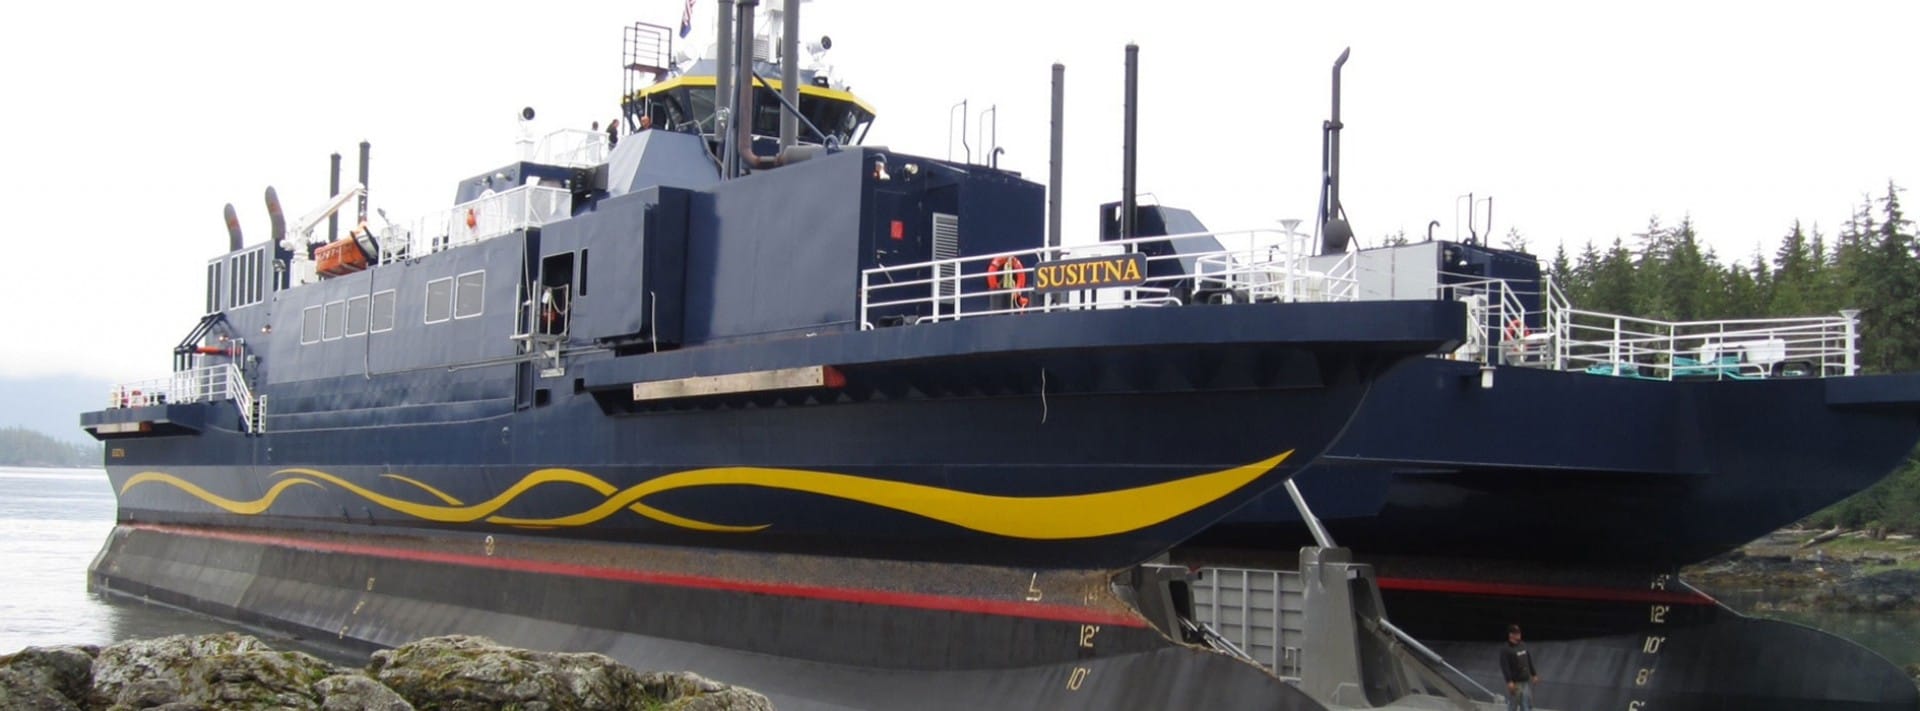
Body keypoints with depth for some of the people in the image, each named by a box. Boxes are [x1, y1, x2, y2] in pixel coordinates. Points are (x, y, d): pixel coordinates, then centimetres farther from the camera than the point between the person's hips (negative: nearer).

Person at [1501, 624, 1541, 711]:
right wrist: (1509, 682, -26)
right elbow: (1505, 667, -20)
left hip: (1526, 681, 7)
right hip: (1515, 683, -7)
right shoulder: (1506, 651, -14)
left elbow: (1529, 662, 19)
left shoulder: (1523, 646, 9)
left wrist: (1534, 674, 18)